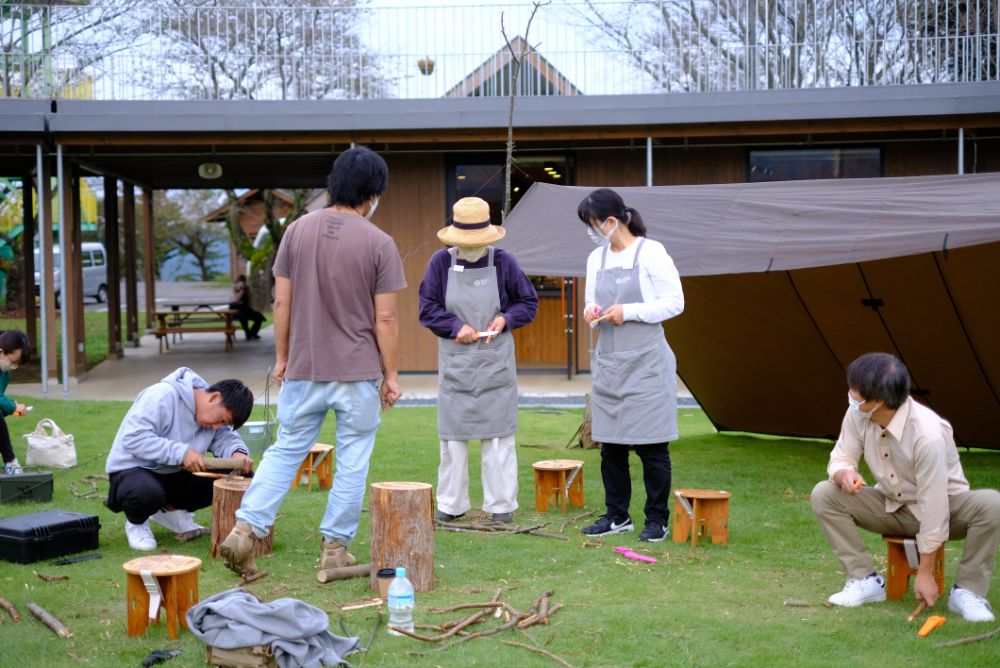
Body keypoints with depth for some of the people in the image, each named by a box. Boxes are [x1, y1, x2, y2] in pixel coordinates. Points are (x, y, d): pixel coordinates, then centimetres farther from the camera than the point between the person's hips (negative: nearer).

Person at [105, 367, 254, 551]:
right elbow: (134, 438, -31)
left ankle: (171, 510, 12)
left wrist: (237, 453, -25)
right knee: (147, 493, -42)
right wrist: (182, 453, -35)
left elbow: (225, 437, -1)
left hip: (174, 473, 7)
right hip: (133, 468, -7)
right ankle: (136, 523, -3)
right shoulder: (162, 396, -25)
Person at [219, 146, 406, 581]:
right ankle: (335, 547, 14)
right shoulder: (379, 243, -9)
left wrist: (281, 357, 14)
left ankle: (245, 530, 5)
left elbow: (282, 302, 4)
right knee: (352, 462, 8)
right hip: (358, 372, -3)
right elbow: (385, 319, -8)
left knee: (286, 450, 14)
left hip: (303, 369, 3)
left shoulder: (298, 231, 1)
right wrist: (392, 374, 2)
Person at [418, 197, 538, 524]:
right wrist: (456, 327, -14)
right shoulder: (441, 261, -2)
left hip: (496, 364, -1)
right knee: (452, 435, 7)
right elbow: (427, 309, 1)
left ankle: (501, 505, 13)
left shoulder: (504, 262, -3)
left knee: (497, 435, 3)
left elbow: (529, 303, 7)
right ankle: (451, 504, 18)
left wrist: (506, 318, -11)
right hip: (454, 364, 1)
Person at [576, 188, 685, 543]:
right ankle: (617, 516, 21)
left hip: (645, 363, -6)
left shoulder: (650, 252, -8)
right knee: (610, 444, 10)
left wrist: (629, 312, -16)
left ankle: (657, 519, 9)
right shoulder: (596, 258, 11)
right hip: (608, 363, 6)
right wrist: (591, 311, -3)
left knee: (651, 446, -1)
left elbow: (675, 301, -8)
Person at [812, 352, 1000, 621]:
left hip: (944, 507, -5)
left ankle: (967, 591, -17)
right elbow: (841, 457, -3)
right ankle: (866, 581, -10)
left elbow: (933, 507, -30)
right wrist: (844, 473, -31)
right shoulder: (857, 415, -17)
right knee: (823, 495, -17)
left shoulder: (928, 433, -34)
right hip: (891, 506, 5)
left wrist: (925, 573, -24)